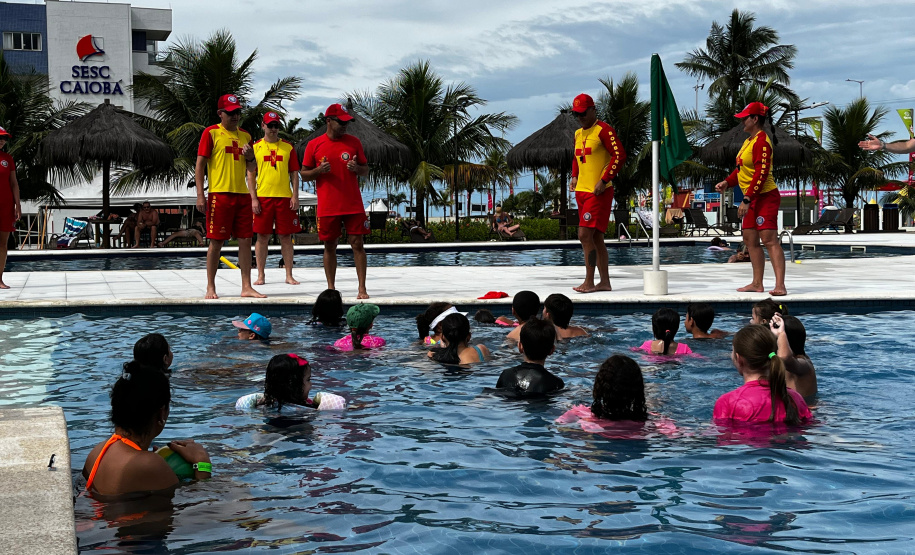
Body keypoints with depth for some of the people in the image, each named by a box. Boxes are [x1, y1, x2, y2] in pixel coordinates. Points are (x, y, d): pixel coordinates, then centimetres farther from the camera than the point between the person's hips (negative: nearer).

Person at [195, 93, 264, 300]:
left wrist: (250, 157, -2)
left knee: (246, 240, 3)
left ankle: (246, 287, 7)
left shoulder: (245, 135, 15)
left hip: (242, 194, 5)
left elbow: (252, 168, 22)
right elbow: (200, 165, -5)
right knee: (216, 242, -2)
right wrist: (200, 195, -12)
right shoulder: (211, 133, -2)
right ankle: (211, 287, 6)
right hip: (219, 195, -5)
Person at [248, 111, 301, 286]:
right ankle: (261, 275, 8)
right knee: (262, 236, 1)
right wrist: (253, 198, -4)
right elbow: (251, 175, 5)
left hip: (285, 197, 1)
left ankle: (289, 275, 7)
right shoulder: (255, 147, 6)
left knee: (286, 236, 2)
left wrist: (295, 196, -1)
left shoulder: (288, 147, 9)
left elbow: (294, 173, 9)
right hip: (263, 197, -1)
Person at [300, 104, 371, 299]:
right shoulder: (314, 145, 2)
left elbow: (366, 170, 13)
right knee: (329, 246, 4)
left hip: (353, 204, 1)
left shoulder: (353, 142, 7)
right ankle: (331, 288, 12)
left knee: (357, 243, -4)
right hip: (327, 206, 0)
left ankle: (362, 288, -2)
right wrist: (319, 170, -13)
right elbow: (304, 174, 7)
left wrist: (357, 168, -10)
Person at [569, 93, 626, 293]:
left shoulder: (603, 130, -9)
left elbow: (619, 155, -16)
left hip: (599, 192, -9)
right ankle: (605, 282, 16)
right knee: (596, 238, 11)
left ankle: (589, 281, -8)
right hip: (582, 190, 9)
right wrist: (574, 177, 13)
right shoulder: (578, 134, 16)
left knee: (585, 234, -14)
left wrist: (604, 180, -19)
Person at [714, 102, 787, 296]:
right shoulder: (749, 141, 16)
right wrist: (727, 182, 7)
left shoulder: (762, 142, -16)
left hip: (765, 197, -11)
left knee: (770, 240, -15)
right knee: (750, 240, 12)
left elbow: (761, 174, -23)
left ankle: (780, 285, -19)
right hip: (753, 199, 11)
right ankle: (757, 283, 19)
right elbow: (742, 168, 23)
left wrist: (747, 199, -25)